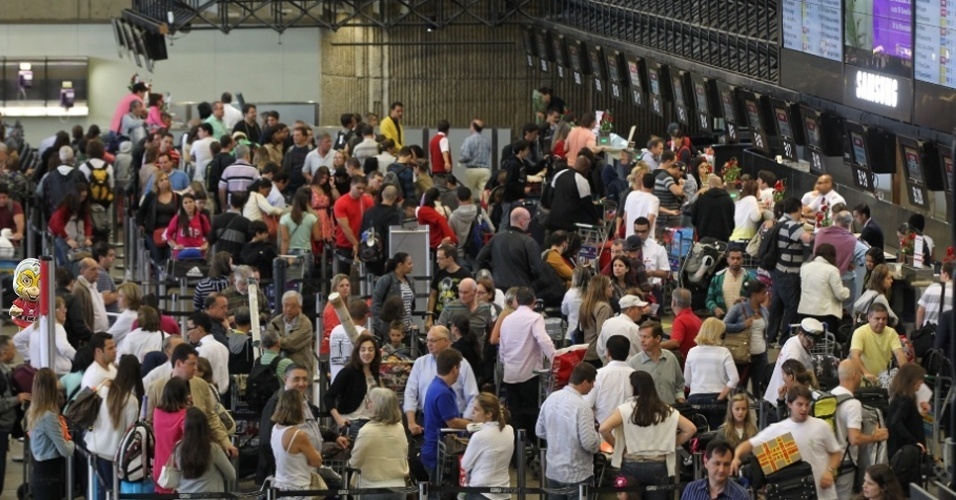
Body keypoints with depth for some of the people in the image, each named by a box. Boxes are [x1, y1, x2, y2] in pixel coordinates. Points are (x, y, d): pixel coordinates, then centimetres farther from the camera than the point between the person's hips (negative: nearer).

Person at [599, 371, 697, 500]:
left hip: (632, 465, -2)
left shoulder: (626, 409, -6)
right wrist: (673, 443, 12)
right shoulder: (666, 411, 4)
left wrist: (617, 445, 0)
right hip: (659, 465, 2)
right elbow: (691, 429, 3)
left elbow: (604, 429, -16)